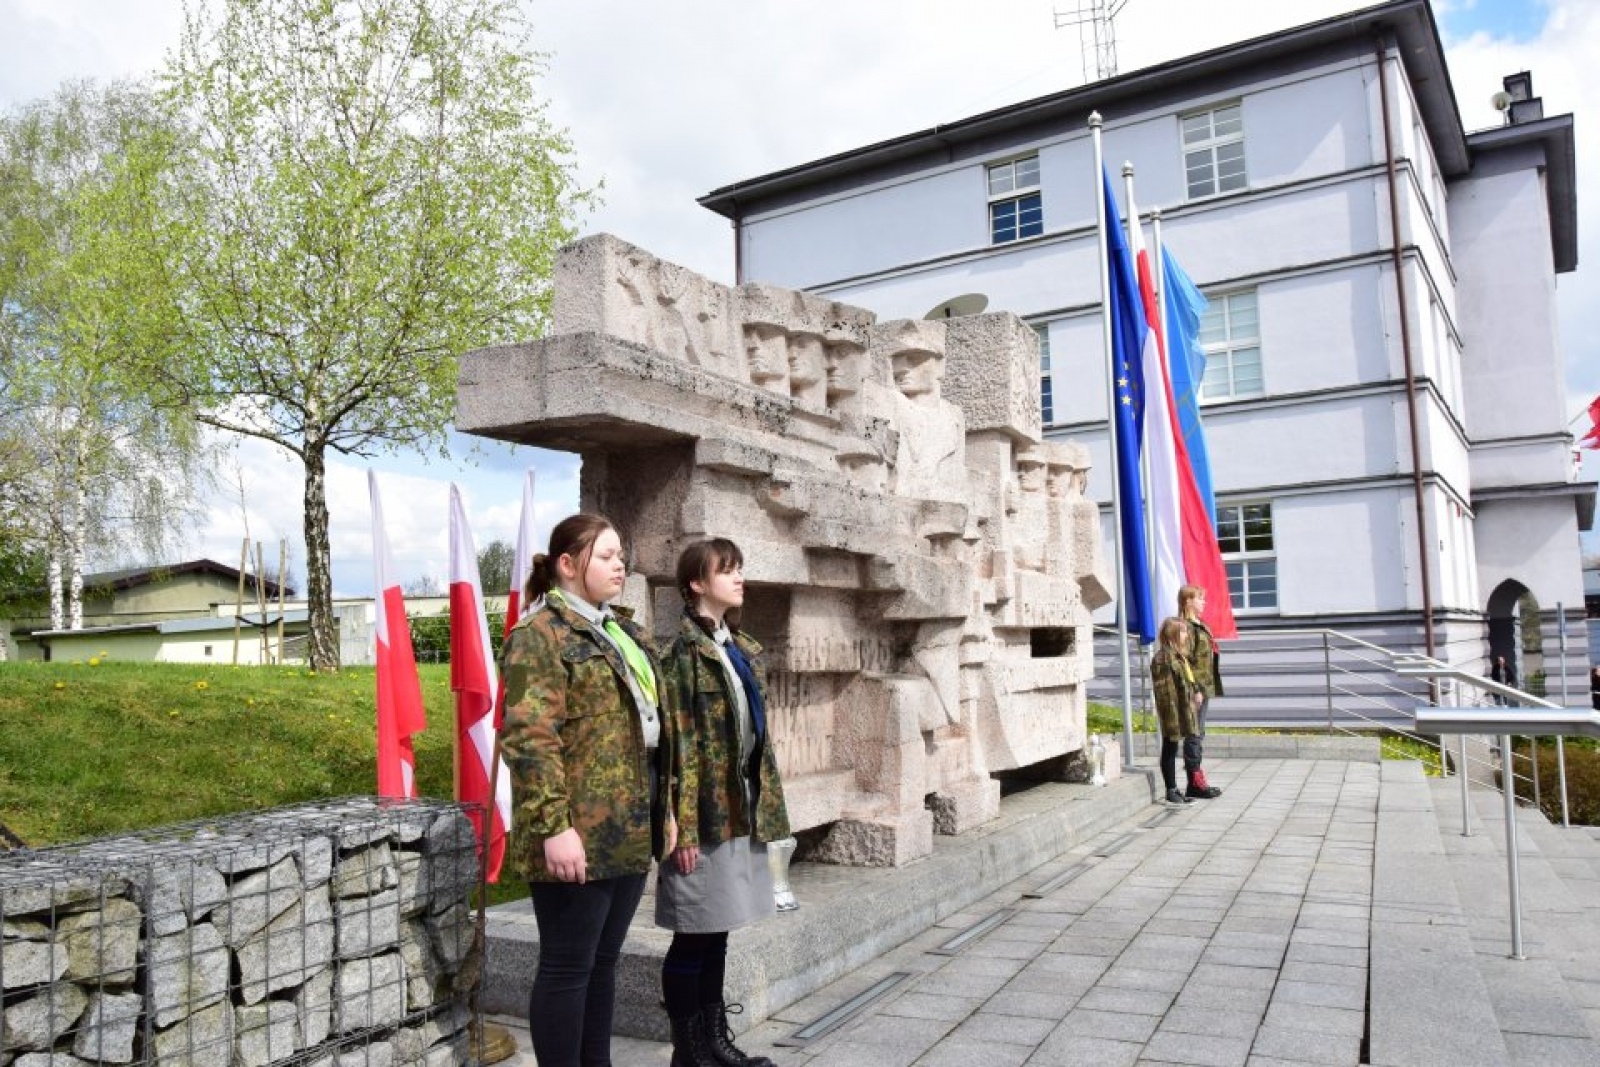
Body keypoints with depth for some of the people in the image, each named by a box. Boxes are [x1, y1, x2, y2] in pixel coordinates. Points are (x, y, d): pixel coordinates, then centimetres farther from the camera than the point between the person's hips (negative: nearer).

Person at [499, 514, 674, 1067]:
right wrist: (553, 826, -23)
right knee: (568, 966, 2)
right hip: (581, 835, -8)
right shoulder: (541, 634, -11)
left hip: (630, 830, 9)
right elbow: (529, 737, -19)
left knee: (604, 960, 17)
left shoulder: (622, 631, 17)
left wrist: (663, 808, 18)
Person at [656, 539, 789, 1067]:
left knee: (716, 935, 16)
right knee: (692, 939, 3)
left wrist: (765, 806, 15)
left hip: (740, 811, 8)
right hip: (706, 812, -8)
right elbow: (678, 746, -15)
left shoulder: (744, 649, 13)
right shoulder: (684, 652, -12)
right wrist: (683, 828, -18)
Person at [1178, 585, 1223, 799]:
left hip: (1205, 687, 10)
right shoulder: (1186, 627, -14)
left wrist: (1205, 688, 19)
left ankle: (1197, 780, 17)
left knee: (1199, 733, 12)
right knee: (1195, 733, -5)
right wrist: (1196, 689, -21)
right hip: (1196, 688, -10)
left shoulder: (1199, 626, 18)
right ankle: (1196, 780, -1)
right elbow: (1187, 661, -19)